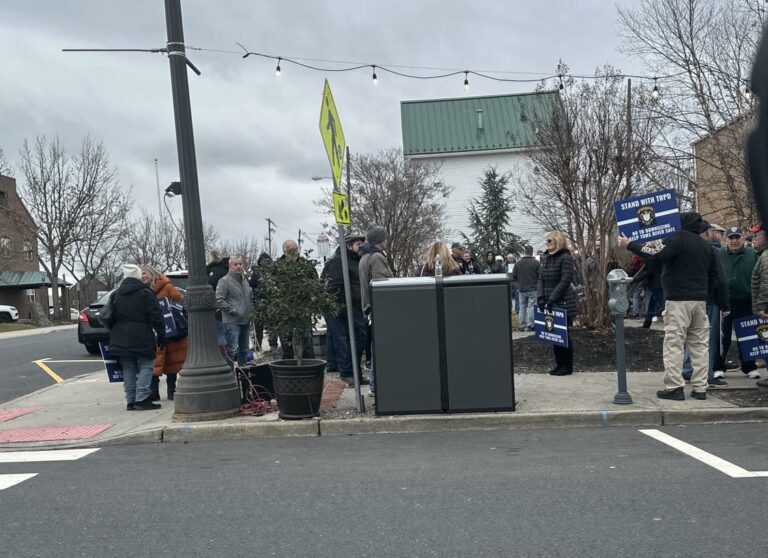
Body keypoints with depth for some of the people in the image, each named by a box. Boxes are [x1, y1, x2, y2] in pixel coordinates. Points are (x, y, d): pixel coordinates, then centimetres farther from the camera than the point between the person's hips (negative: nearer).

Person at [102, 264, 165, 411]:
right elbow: (156, 317, -9)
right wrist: (161, 335, -2)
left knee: (128, 369, 11)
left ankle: (130, 401, 12)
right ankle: (142, 400, -10)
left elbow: (108, 319, 12)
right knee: (145, 366, -1)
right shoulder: (146, 294, -6)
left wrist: (115, 333, 23)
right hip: (142, 338, -5)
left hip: (121, 339, 5)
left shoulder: (115, 295, 10)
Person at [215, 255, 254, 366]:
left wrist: (251, 311, 13)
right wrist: (233, 311, -17)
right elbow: (219, 300, -17)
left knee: (244, 350, 15)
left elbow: (250, 298, 28)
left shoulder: (245, 280, 17)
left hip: (245, 321, 8)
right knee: (232, 350, -13)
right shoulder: (224, 281, -9)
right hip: (232, 322, -8)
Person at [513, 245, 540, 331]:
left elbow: (513, 276, 3)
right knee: (531, 307, 0)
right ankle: (530, 325, -2)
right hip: (533, 289, -3)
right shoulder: (536, 263, -11)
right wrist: (536, 282, 11)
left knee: (522, 307, 10)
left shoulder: (518, 263, -1)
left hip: (521, 289, 3)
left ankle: (522, 325, 13)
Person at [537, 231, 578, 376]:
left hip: (563, 304, -7)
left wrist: (552, 299, -19)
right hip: (550, 304, 7)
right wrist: (540, 296, -4)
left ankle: (567, 366, 10)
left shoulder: (565, 258, -10)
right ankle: (559, 364, 20)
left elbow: (565, 281, -16)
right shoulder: (546, 258, 12)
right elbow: (540, 279, 10)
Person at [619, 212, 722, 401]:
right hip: (700, 300, 7)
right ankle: (700, 388, 9)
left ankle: (674, 387, -8)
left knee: (673, 343, -5)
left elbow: (656, 254, -22)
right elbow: (714, 274, 20)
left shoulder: (677, 238, -7)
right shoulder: (706, 245, 16)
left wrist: (629, 245, -17)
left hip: (678, 300, -7)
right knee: (700, 344, 8)